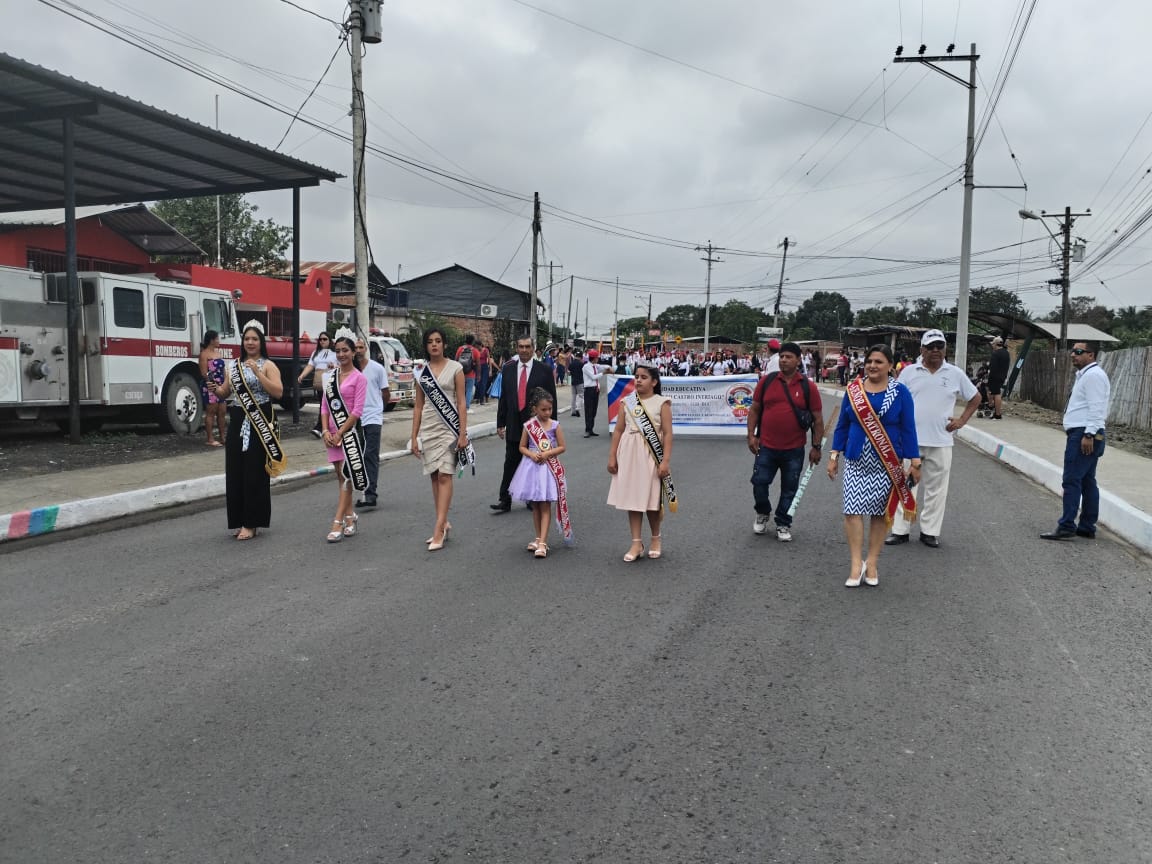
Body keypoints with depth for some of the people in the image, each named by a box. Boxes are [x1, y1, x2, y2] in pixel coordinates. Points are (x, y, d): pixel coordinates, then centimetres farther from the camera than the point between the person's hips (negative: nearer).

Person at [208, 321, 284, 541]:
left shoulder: (268, 365, -2)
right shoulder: (233, 365, 13)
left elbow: (278, 392, -14)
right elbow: (225, 393, 18)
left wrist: (257, 372, -19)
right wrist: (215, 389, -4)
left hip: (259, 424, -5)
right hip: (237, 424, 5)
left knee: (255, 472, -2)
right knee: (235, 471, 5)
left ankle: (251, 523, 4)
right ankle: (240, 520, 16)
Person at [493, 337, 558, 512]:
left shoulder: (544, 371, -2)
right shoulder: (508, 369, 6)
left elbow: (551, 399, -1)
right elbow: (503, 397, 8)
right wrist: (500, 423, 4)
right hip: (514, 425, 2)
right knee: (510, 463, 2)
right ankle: (505, 500, 6)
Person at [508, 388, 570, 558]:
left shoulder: (554, 425, -4)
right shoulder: (529, 426, 0)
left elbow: (562, 447, -1)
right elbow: (522, 447, 6)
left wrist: (547, 453, -15)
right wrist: (531, 454, -13)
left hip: (548, 467, -2)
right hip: (532, 467, 2)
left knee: (545, 505, -4)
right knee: (535, 505, 11)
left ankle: (542, 543, -7)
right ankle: (538, 538, 23)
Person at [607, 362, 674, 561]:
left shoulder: (661, 402, -4)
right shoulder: (627, 402, 6)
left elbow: (667, 434, -8)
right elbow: (618, 430, 8)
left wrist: (666, 461, -15)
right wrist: (612, 456, 3)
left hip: (651, 456, -3)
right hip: (629, 455, 3)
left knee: (652, 499, 6)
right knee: (632, 498, 4)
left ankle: (655, 539, 27)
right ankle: (637, 543, 12)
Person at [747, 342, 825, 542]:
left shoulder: (808, 387, -3)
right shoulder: (766, 381, 0)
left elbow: (818, 419, 1)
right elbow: (755, 410, 7)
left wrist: (816, 446, -1)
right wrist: (751, 435, 0)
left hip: (794, 450, -1)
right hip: (766, 447, 1)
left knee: (789, 489, 8)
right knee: (759, 483, 4)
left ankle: (783, 525, 25)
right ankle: (763, 513, 32)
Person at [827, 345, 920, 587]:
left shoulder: (900, 392, -1)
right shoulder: (853, 389, 4)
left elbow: (908, 429, 0)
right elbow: (842, 425, 9)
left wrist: (914, 462, -2)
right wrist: (834, 456, 7)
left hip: (887, 464, -1)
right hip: (856, 461, 1)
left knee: (881, 513, 5)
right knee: (852, 510, -9)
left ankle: (872, 563, 16)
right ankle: (856, 564, -1)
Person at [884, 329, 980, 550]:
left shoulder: (955, 374, 4)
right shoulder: (909, 372, 3)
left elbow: (975, 398, 14)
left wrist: (962, 420, 4)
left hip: (941, 441, 1)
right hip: (911, 440, 0)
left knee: (936, 488, 7)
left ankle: (930, 531, 17)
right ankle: (900, 530, 11)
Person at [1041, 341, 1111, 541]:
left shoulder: (1093, 375, -12)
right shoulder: (1085, 374, 21)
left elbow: (1096, 408, -20)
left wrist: (1088, 434, -24)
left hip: (1083, 435, -11)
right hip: (1084, 435, 11)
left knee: (1072, 480, -11)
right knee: (1087, 481, 12)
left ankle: (1066, 527, -11)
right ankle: (1087, 527, 17)